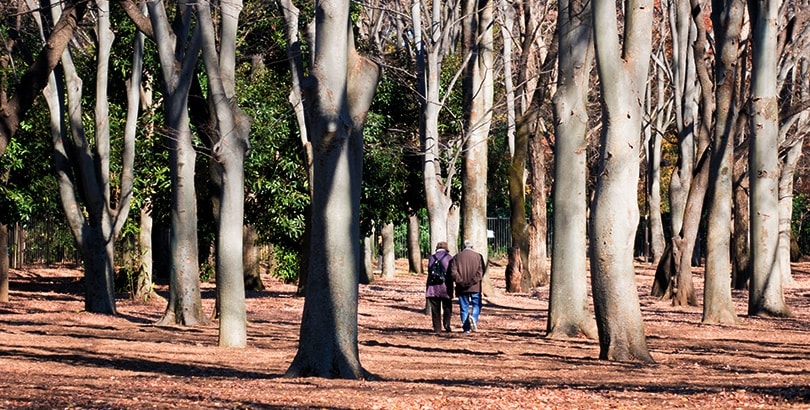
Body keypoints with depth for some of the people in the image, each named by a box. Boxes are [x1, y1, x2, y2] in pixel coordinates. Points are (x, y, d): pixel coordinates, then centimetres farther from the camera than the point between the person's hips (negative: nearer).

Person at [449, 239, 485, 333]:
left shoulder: (457, 257, 5)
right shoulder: (478, 256, 2)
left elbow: (453, 272, -6)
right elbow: (481, 272, -8)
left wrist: (461, 282, -8)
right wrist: (472, 282, -11)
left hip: (461, 288, 1)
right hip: (475, 287, -1)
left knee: (464, 308, 7)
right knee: (476, 305, 10)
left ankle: (466, 328, 5)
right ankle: (474, 317, -18)